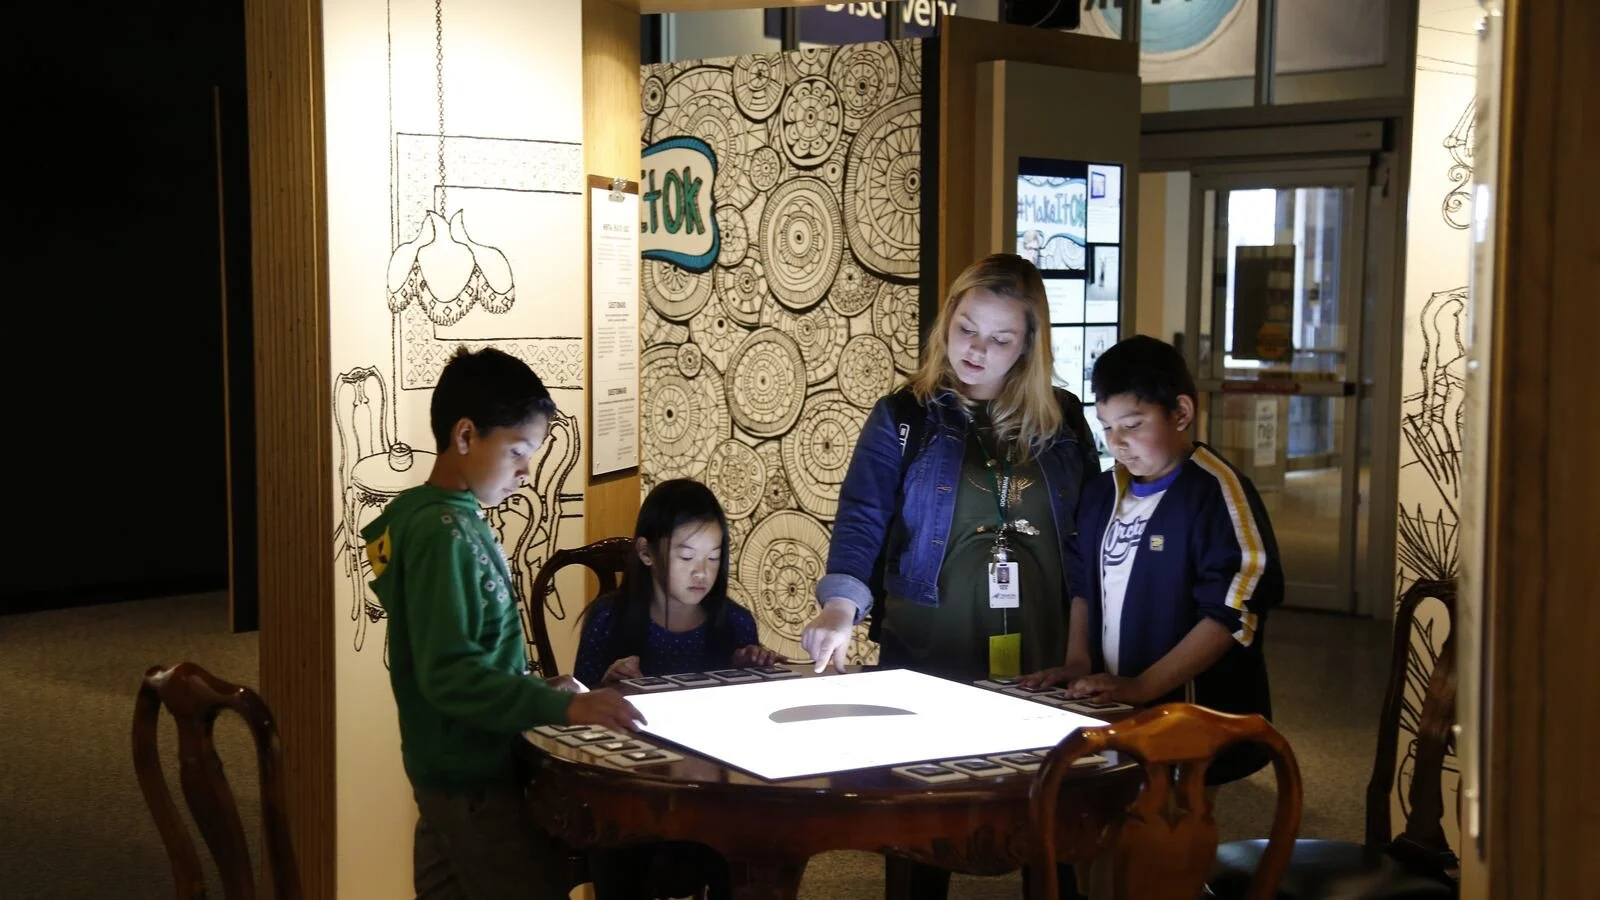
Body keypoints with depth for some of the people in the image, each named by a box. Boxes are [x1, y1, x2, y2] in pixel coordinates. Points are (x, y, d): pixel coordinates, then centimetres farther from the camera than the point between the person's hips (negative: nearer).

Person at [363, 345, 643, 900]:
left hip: (457, 773, 10)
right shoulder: (443, 531, -19)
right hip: (474, 777, -10)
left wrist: (540, 692, 5)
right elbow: (448, 674, -26)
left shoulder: (457, 519, 11)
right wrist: (562, 708, -30)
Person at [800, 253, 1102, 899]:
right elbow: (863, 517, -12)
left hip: (1038, 657, 2)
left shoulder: (1062, 420, 7)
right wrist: (841, 605, -29)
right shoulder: (904, 417, -1)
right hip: (928, 659, -2)